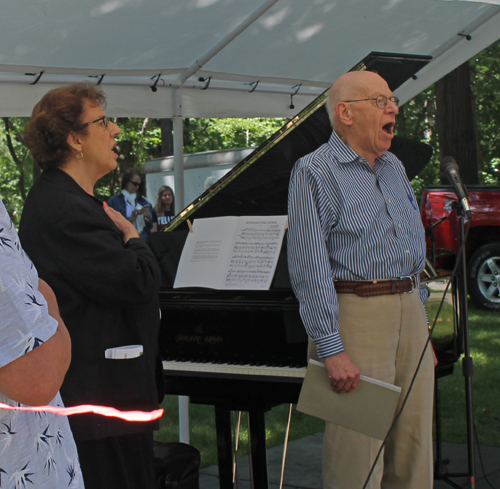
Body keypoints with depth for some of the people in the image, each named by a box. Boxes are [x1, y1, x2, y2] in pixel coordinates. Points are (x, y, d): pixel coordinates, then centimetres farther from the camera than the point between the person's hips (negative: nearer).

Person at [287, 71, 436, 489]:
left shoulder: (394, 168, 17)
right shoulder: (315, 172, -7)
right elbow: (310, 269, -14)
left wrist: (423, 327, 18)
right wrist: (332, 350, -20)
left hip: (409, 313, 7)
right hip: (357, 312, -7)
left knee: (415, 446, 10)